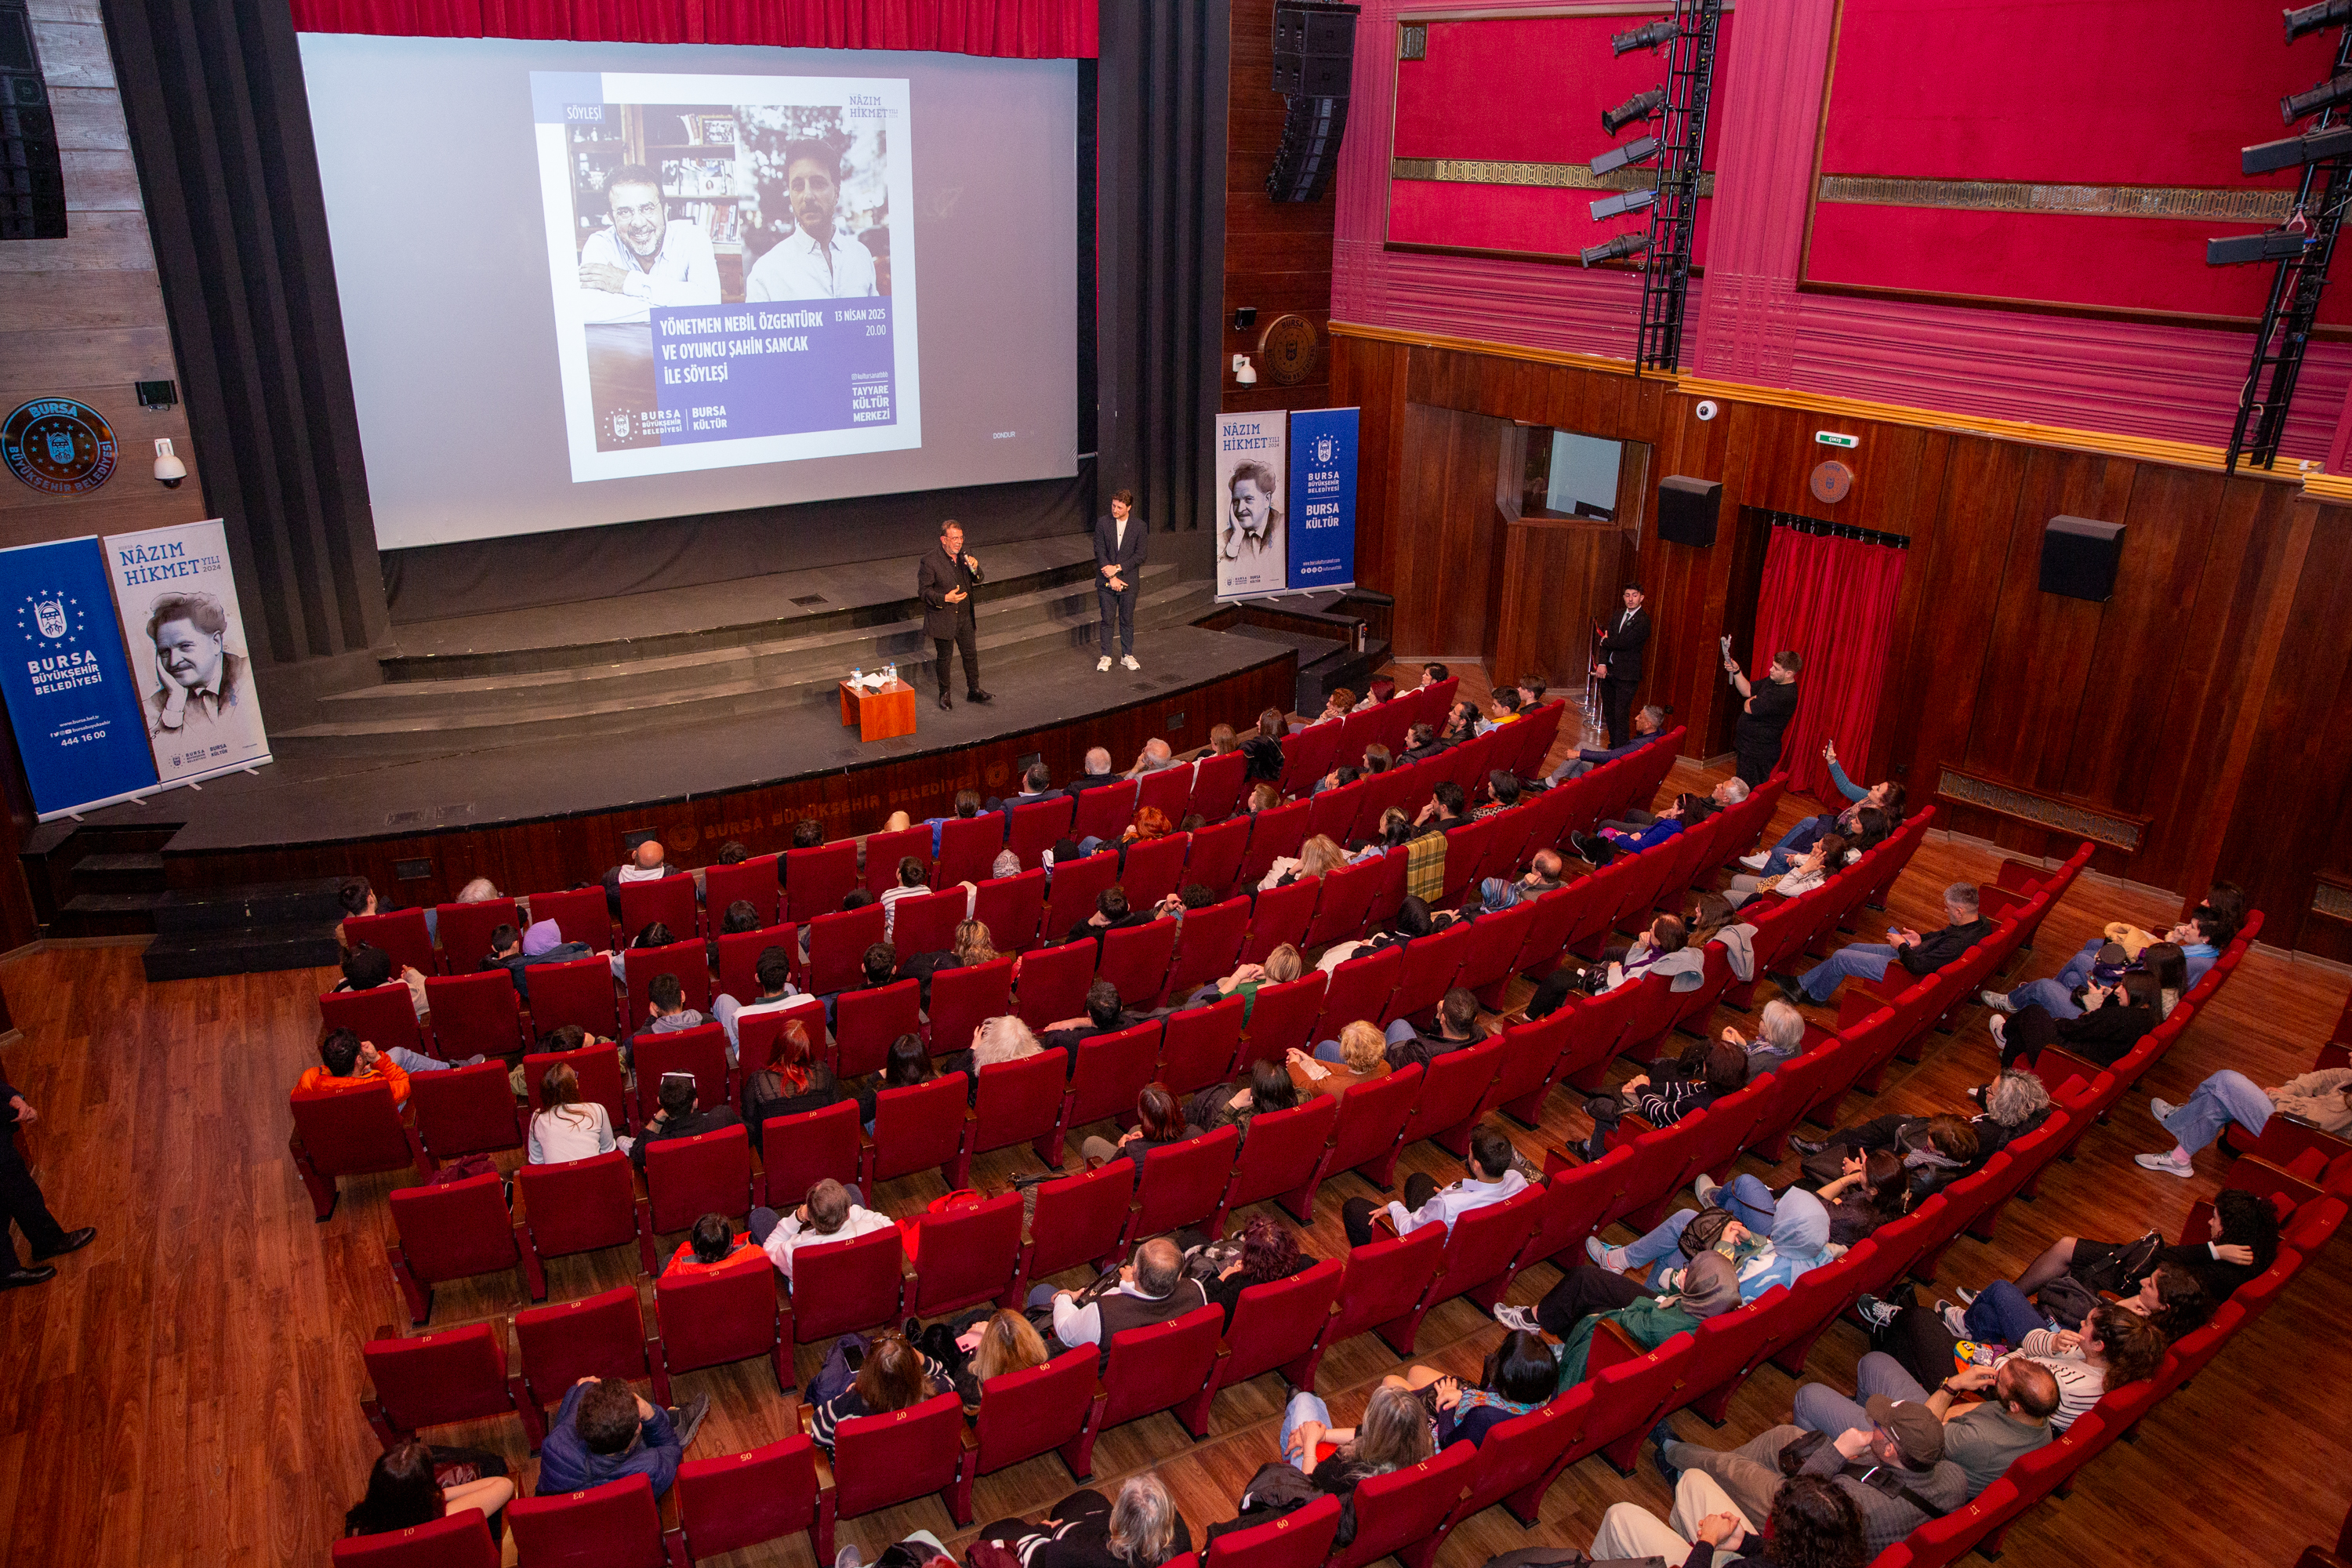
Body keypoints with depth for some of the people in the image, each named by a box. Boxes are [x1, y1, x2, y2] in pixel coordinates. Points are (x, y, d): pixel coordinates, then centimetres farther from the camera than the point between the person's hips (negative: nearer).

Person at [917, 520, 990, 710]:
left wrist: (975, 569, -13)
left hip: (965, 616, 5)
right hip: (942, 618, -5)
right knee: (944, 657, 9)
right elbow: (924, 590, -14)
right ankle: (944, 694, 26)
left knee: (971, 654, 12)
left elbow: (977, 581, 10)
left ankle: (974, 691, 27)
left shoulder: (963, 555, 0)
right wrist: (945, 598, -28)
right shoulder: (930, 562, -17)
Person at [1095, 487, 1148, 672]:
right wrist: (1111, 577, -13)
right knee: (1107, 619, 5)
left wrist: (1117, 568, -14)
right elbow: (1100, 552, -4)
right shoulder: (1102, 523, -2)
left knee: (1127, 620, 8)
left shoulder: (1140, 526, -3)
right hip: (1106, 581, 0)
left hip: (1129, 581, 0)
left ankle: (1127, 655, 20)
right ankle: (1106, 656, 14)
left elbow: (1141, 555, -6)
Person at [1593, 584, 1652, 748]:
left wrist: (1605, 641, -2)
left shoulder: (1643, 621, -12)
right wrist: (1602, 663, -8)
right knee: (1608, 712, 14)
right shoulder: (1618, 615, 12)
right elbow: (1606, 639, 5)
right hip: (1609, 670, 7)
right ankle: (1613, 746, 27)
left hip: (1626, 675, -7)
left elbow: (1624, 643, -20)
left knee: (1620, 715, -9)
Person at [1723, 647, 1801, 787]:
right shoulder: (1772, 680, 5)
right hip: (1747, 746, 10)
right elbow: (1747, 690, 14)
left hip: (1759, 753, -10)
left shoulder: (1785, 695, -27)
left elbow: (1749, 708, -25)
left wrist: (1751, 700, -1)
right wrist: (1736, 671, 0)